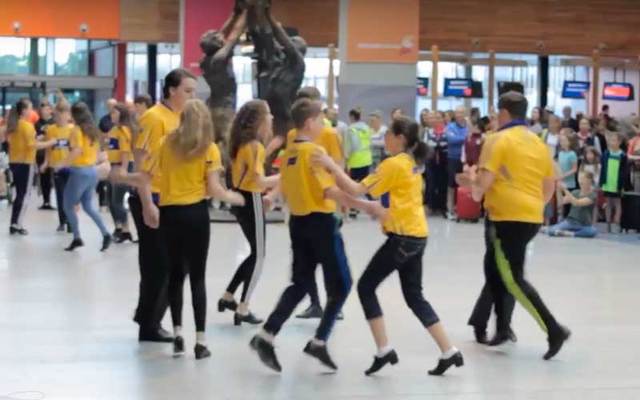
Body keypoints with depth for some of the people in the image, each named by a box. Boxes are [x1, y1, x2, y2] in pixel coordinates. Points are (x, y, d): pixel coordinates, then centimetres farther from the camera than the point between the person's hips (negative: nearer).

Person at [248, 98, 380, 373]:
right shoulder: (315, 151, -15)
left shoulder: (289, 152, 8)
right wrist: (364, 205, -21)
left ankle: (266, 336, 0)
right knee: (341, 285, 5)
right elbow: (331, 191, -22)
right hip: (320, 222, -8)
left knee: (299, 284, 12)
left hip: (298, 222, 8)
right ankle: (319, 342, 1)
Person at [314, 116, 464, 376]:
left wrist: (332, 167, -13)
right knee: (414, 296, 13)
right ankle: (449, 352, 10)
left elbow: (356, 190, -17)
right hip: (416, 235, 9)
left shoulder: (393, 164, -13)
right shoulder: (410, 163, 14)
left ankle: (384, 350, -3)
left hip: (403, 237, -9)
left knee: (366, 287, -1)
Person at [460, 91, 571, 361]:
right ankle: (502, 326, 19)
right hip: (532, 218, 8)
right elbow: (550, 184, 17)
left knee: (513, 279, -5)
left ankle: (554, 330, -12)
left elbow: (485, 179, -14)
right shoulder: (538, 142, 13)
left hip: (509, 217, -8)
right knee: (495, 269, 20)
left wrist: (472, 181, 8)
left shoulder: (501, 140, -8)